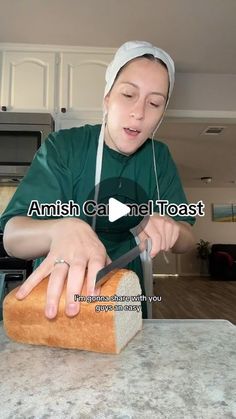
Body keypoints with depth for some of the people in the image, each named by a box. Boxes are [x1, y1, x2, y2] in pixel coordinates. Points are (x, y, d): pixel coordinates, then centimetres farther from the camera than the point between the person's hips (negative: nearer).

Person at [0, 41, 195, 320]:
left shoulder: (159, 157, -1)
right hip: (56, 300, 1)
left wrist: (171, 228, -22)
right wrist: (63, 229, -40)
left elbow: (186, 240, 1)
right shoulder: (62, 147, -12)